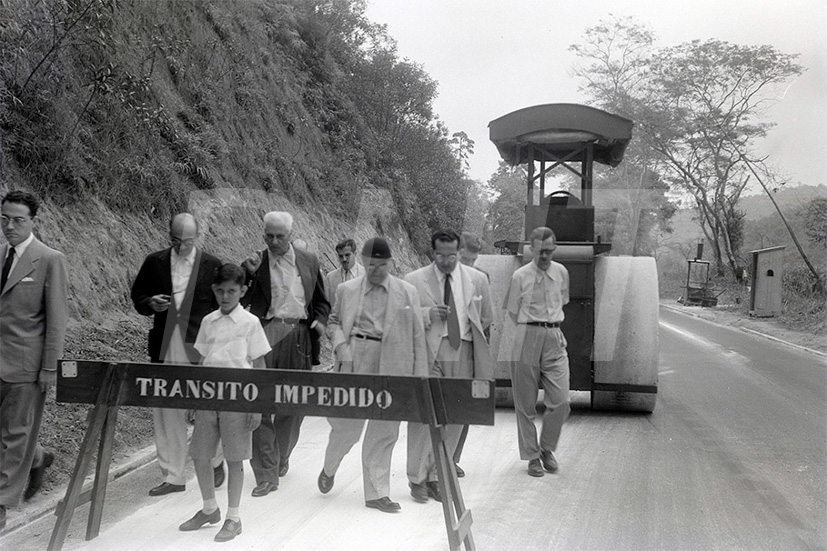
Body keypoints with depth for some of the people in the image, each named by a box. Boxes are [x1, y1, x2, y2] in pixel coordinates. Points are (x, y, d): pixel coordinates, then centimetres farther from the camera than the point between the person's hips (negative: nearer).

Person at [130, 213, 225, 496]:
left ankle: (216, 461, 32)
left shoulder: (212, 265, -2)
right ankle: (173, 476, 18)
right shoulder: (154, 262, 5)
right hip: (165, 348, 3)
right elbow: (137, 295, 15)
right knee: (166, 413, 6)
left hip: (201, 349, -2)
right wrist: (151, 303, -8)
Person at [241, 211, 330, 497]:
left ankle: (281, 457, 34)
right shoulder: (254, 263, 5)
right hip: (266, 334, -2)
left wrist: (320, 321, 1)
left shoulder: (308, 261, 11)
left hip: (299, 336, 2)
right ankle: (266, 474, -2)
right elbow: (243, 302, 2)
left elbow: (321, 301, 20)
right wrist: (250, 275, -13)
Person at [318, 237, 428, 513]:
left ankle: (377, 493, 18)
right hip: (356, 365, -1)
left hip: (393, 368, 1)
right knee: (348, 424, 2)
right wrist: (341, 346, -3)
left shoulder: (407, 292, 5)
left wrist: (420, 375, 0)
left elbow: (417, 335, 5)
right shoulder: (346, 290, 6)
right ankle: (329, 468, 33)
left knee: (384, 431, 6)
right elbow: (335, 321, 17)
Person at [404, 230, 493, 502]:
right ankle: (417, 478, 8)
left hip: (463, 355, 3)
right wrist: (427, 314, -14)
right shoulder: (413, 280, 0)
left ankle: (437, 477, 19)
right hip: (428, 355, -3)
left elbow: (486, 318, 20)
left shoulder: (477, 279, 7)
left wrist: (466, 335, 12)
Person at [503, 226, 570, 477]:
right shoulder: (520, 276, -3)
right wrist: (533, 330, 8)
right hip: (527, 337, -2)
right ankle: (532, 456, 19)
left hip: (555, 338, 3)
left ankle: (547, 449, 18)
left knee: (560, 401, -5)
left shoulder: (561, 272, 7)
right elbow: (513, 312, 6)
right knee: (526, 404, 4)